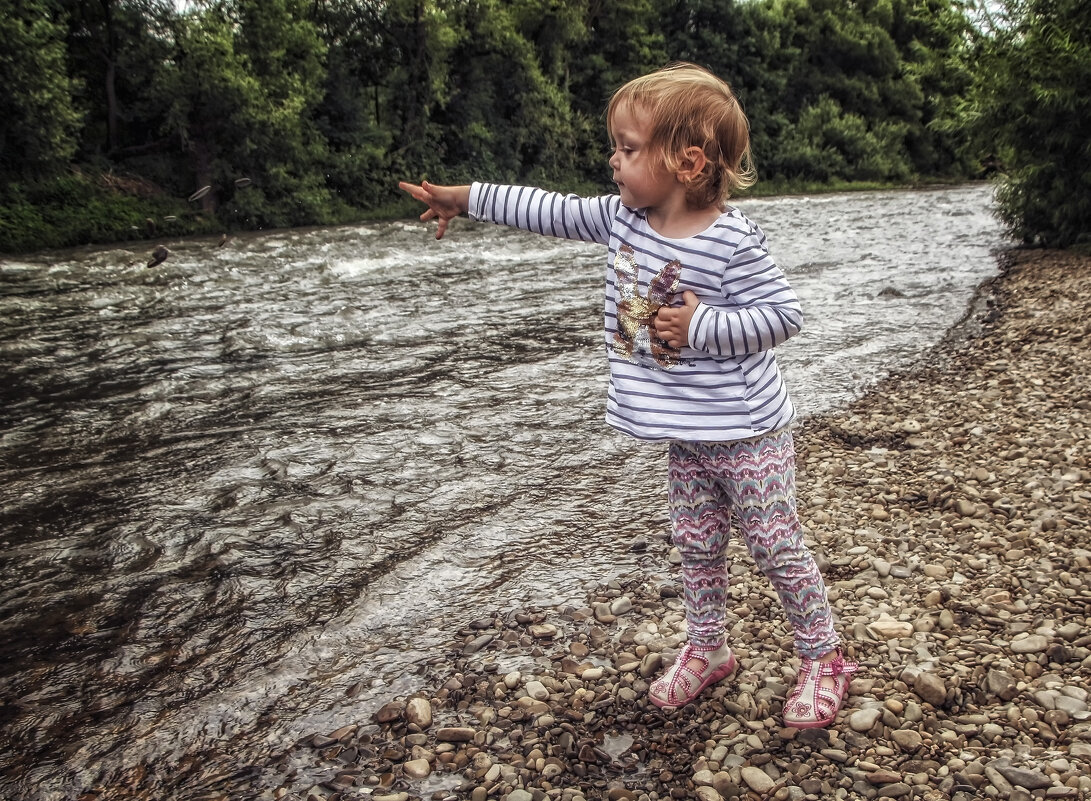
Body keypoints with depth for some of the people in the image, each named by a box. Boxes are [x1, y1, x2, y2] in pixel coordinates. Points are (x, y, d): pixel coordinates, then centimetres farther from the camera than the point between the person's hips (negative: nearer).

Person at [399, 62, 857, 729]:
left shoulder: (733, 242, -21)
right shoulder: (624, 219, 1)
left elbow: (785, 313, -19)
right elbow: (552, 211, 8)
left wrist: (701, 326, -25)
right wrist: (465, 199, 11)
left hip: (747, 432, -7)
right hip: (686, 436, 7)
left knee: (777, 546, 5)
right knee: (697, 546, 18)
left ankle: (824, 659, 25)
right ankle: (708, 650, 37)